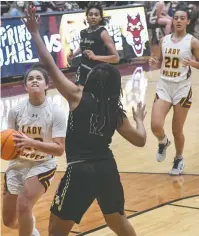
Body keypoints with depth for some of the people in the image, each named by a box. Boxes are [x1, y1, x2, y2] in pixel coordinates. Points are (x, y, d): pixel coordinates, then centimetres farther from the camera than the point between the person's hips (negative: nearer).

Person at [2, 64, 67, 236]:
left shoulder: (56, 112, -17)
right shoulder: (15, 111, -9)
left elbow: (59, 149, -21)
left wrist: (32, 143, -34)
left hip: (43, 165, -4)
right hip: (17, 165, 4)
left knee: (23, 205, -28)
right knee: (9, 221, 12)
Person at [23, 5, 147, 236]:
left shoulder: (78, 97, -6)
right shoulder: (116, 112, 6)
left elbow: (50, 65, -8)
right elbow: (140, 140, 12)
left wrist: (35, 33, 0)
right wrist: (139, 118, 33)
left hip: (80, 171, -5)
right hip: (107, 168, 6)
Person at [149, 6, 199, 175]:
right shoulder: (164, 40, 6)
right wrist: (154, 64, -4)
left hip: (182, 89, -3)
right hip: (164, 87, 3)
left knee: (177, 131, 6)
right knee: (156, 126, -14)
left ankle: (179, 158, 33)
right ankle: (163, 142, 22)